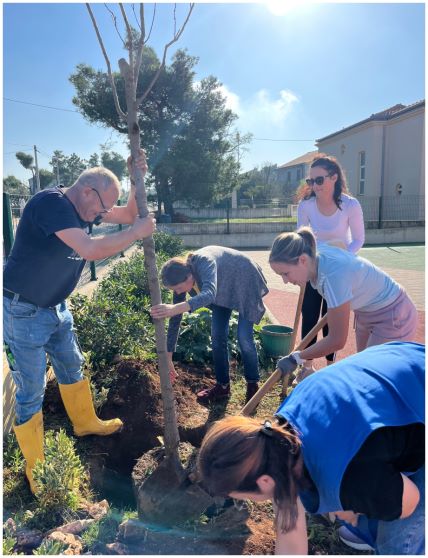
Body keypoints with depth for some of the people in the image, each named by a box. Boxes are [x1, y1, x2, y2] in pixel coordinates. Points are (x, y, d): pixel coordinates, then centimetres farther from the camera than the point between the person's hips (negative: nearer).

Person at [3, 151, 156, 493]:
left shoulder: (84, 209, 2)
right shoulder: (50, 202, -25)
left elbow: (129, 214, 10)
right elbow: (90, 249, -36)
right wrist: (136, 233, -25)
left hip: (56, 307, 9)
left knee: (72, 367, 22)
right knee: (31, 391, 1)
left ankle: (86, 423, 46)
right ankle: (36, 472, 18)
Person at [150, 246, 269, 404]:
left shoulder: (204, 263, -39)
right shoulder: (182, 275, -18)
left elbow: (209, 295, -59)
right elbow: (175, 319, -14)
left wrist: (175, 308, -73)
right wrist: (168, 358, -12)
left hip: (245, 283, -6)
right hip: (224, 288, 6)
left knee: (244, 338, -9)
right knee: (217, 335, 1)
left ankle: (253, 385, 11)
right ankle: (223, 385, 16)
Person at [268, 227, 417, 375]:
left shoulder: (334, 275, -40)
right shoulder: (316, 253, -16)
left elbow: (337, 341, -31)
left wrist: (296, 358, -21)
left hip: (394, 315, -8)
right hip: (367, 312, 8)